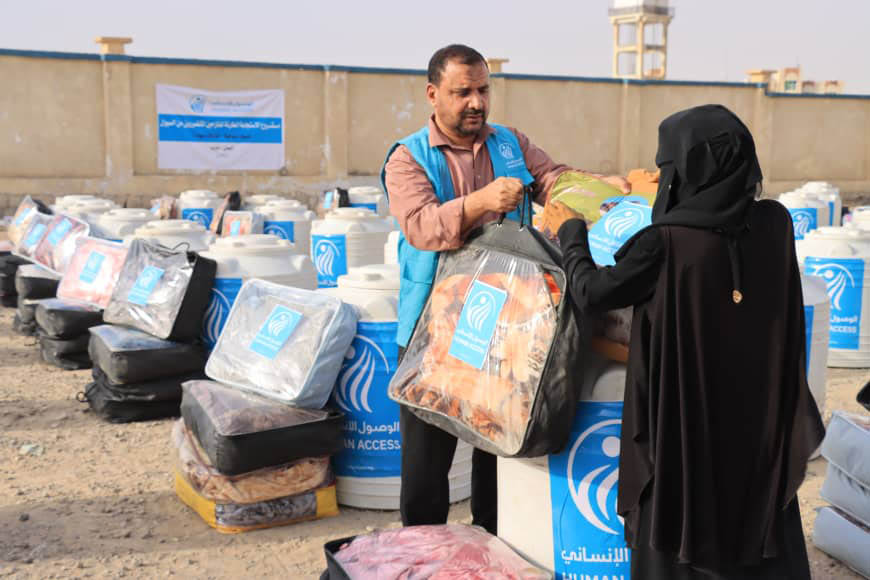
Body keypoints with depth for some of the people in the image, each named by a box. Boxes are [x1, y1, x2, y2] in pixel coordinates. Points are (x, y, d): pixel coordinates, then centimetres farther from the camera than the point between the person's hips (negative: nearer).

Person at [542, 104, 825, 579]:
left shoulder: (665, 243, -22)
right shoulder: (776, 223, -6)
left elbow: (590, 295, -10)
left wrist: (569, 233, 7)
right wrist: (662, 195, 28)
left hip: (686, 426, -4)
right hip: (761, 422, 5)